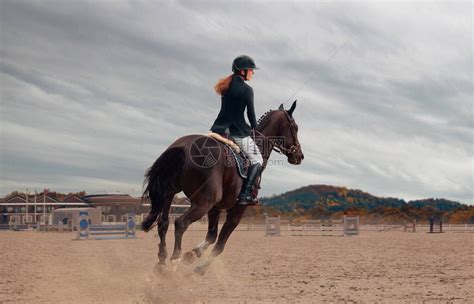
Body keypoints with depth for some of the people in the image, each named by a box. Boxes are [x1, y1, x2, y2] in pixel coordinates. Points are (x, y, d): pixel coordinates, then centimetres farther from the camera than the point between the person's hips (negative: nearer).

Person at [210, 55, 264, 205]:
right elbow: (251, 113, -6)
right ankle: (245, 194, -5)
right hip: (238, 132, -7)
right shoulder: (246, 90, -11)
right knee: (257, 160, 7)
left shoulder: (226, 86, 12)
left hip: (220, 129, 7)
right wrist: (254, 127, 12)